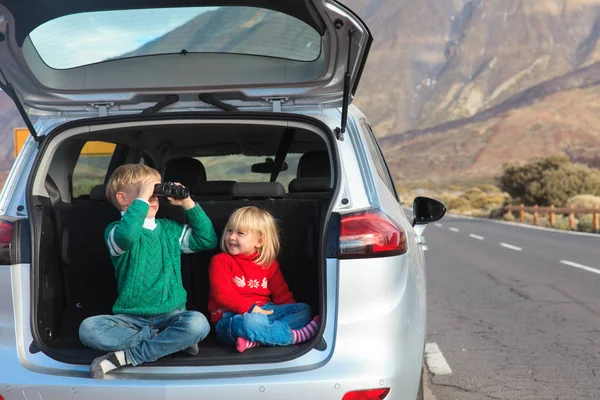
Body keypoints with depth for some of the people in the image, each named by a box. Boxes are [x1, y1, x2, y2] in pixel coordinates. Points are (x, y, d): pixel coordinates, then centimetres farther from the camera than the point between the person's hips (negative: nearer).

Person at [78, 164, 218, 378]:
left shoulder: (169, 228, 13)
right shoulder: (116, 230, -1)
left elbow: (208, 240, 10)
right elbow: (125, 237, -27)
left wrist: (188, 203, 5)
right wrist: (142, 198, -21)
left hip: (171, 315, 2)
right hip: (130, 318, -2)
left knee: (197, 323, -32)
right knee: (88, 329, -29)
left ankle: (125, 356, -22)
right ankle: (173, 341, -23)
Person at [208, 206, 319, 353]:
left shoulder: (268, 264, 15)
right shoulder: (220, 261, 1)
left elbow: (282, 294, 14)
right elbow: (222, 293, -12)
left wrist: (290, 313, -6)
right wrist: (250, 308, -25)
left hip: (263, 311, 6)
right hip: (231, 316, -6)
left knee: (304, 310, -12)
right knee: (250, 322, -41)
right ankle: (296, 336, -26)